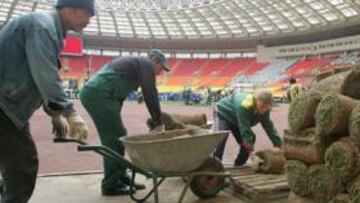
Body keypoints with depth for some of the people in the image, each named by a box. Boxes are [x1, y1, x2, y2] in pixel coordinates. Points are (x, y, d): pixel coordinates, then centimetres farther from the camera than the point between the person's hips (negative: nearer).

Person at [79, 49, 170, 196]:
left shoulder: (133, 63, 30)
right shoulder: (145, 64, 1)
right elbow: (150, 95, -5)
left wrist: (114, 116, 25)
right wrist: (158, 123, 0)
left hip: (90, 92, 10)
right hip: (100, 94, -10)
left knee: (118, 135, 13)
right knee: (114, 138, -4)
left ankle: (121, 179, 20)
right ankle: (111, 184, 4)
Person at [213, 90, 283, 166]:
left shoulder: (264, 110, -17)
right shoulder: (244, 106, -42)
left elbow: (269, 127, -10)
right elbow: (245, 129, -42)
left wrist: (280, 145, -12)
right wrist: (251, 149, -42)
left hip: (236, 121, 7)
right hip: (224, 115, -7)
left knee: (246, 143, -1)